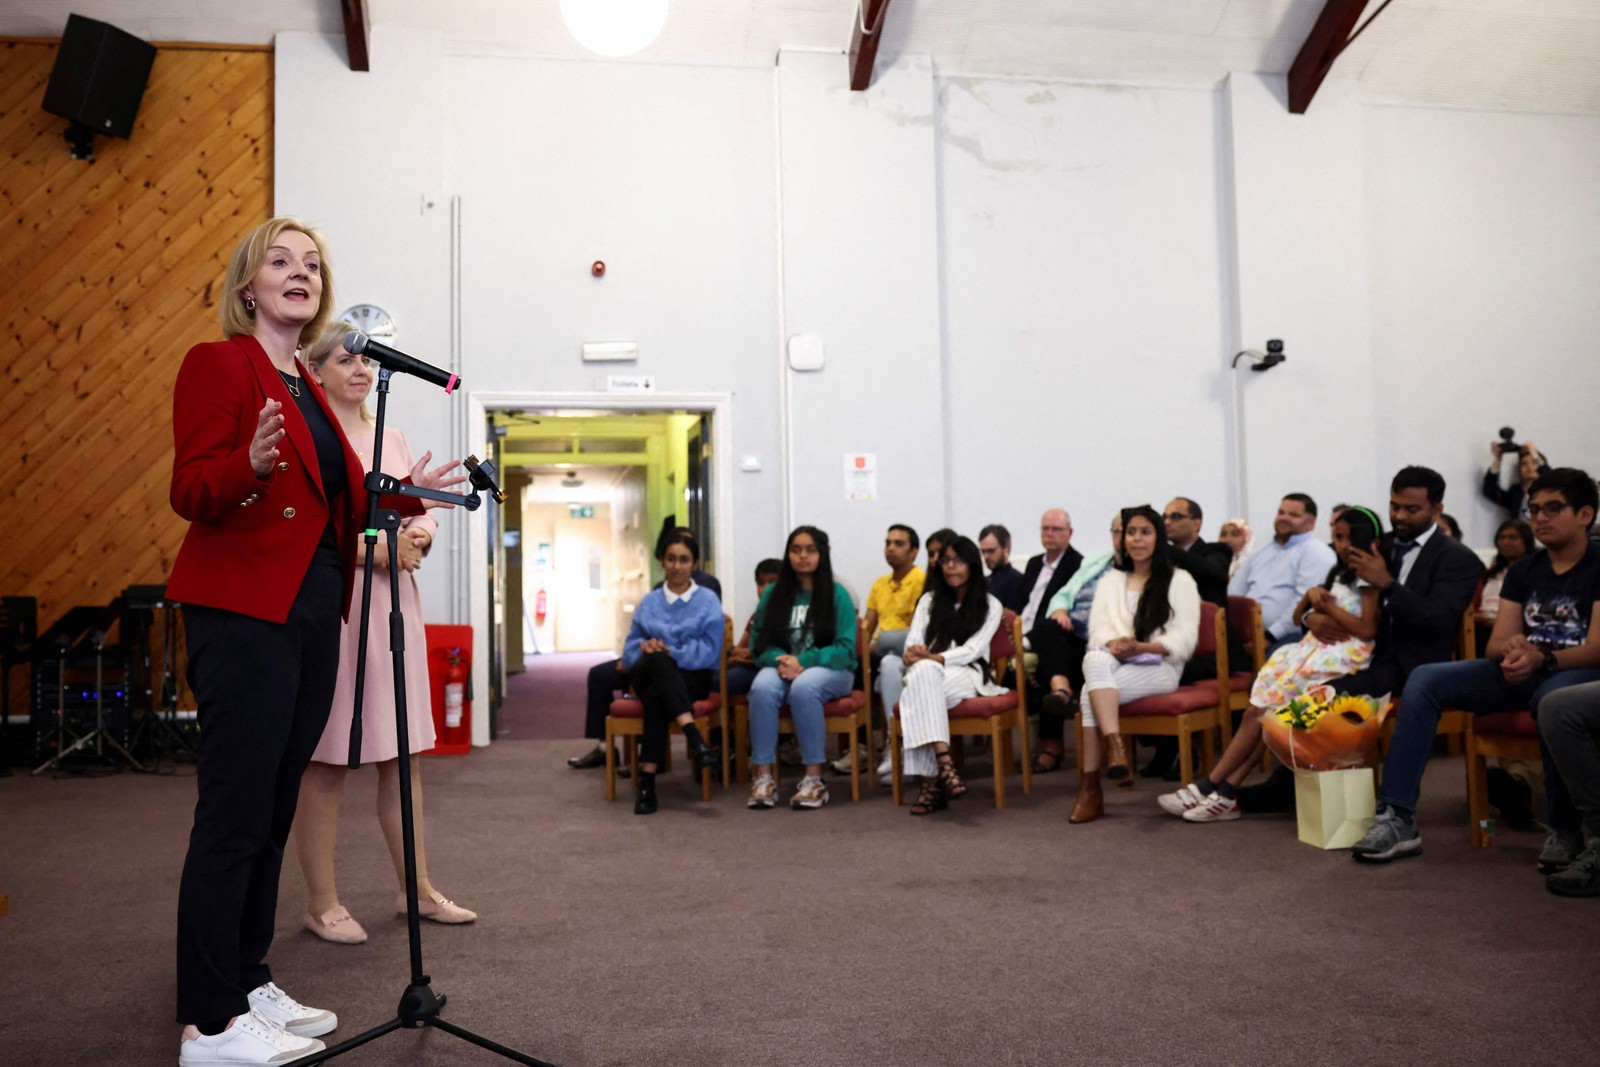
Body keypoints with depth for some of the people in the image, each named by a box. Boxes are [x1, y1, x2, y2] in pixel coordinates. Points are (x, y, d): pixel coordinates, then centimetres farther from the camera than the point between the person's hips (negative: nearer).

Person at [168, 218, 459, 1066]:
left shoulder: (308, 390, 19)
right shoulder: (218, 363, -4)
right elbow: (190, 491, -13)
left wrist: (406, 494, 13)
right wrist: (251, 464, -32)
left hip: (310, 614, 8)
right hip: (244, 615, -8)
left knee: (271, 815, 13)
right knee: (235, 816, -6)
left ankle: (249, 984, 23)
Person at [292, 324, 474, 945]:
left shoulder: (392, 438, 18)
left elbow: (422, 513, 18)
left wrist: (417, 536, -4)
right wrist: (371, 547, -18)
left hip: (393, 599, 7)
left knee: (402, 754, 11)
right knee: (326, 762, 0)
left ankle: (416, 889, 21)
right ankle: (321, 903, 11)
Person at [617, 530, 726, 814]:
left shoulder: (708, 601, 9)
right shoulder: (649, 602, 18)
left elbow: (710, 651, -3)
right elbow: (630, 651, 9)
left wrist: (670, 652, -17)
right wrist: (647, 649, -15)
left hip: (693, 676, -2)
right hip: (648, 674, 2)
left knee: (656, 696, -38)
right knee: (657, 660, -38)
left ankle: (647, 780, -37)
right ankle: (695, 738, -50)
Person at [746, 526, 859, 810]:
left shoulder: (837, 594, 1)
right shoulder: (773, 594, 9)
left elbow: (845, 649, -6)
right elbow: (759, 643, 7)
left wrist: (803, 661, -19)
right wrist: (780, 660, -16)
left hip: (830, 670, -2)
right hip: (782, 666, 2)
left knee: (803, 688, -36)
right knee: (762, 688, -32)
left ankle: (814, 778, -29)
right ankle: (763, 776, -27)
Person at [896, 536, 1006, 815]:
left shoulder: (990, 606, 12)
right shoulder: (929, 600, 22)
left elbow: (972, 650, -3)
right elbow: (912, 644, 9)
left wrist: (931, 658, -19)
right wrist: (915, 654, -18)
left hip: (966, 676, -2)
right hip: (927, 674, 2)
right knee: (924, 672, -38)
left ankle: (931, 781, -45)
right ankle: (944, 765, -50)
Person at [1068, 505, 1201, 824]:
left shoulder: (1179, 580, 12)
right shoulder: (1110, 580, 24)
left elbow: (1185, 639, 0)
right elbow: (1097, 629, 9)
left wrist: (1140, 646, -17)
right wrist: (1113, 644, -15)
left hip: (1159, 668, -3)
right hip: (1113, 664, 3)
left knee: (1091, 692, -32)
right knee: (1094, 658, -36)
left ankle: (1090, 786, -35)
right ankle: (1115, 748, -44)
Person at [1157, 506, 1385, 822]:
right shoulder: (1340, 573, 22)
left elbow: (1367, 630, -15)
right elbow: (1298, 616, 22)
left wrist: (1328, 607, -5)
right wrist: (1311, 596, 1)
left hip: (1347, 655, -8)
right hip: (1321, 649, 8)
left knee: (1265, 708, -16)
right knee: (1262, 710, -12)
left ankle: (1214, 788, -10)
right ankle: (1223, 791, -17)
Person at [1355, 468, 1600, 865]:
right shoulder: (1524, 570, 14)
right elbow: (1496, 644, 7)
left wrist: (1542, 658, -34)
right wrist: (1513, 648, -18)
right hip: (1522, 672, 6)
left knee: (1553, 698, -41)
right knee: (1424, 679, -16)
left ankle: (1565, 830, -22)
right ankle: (1397, 818, -23)